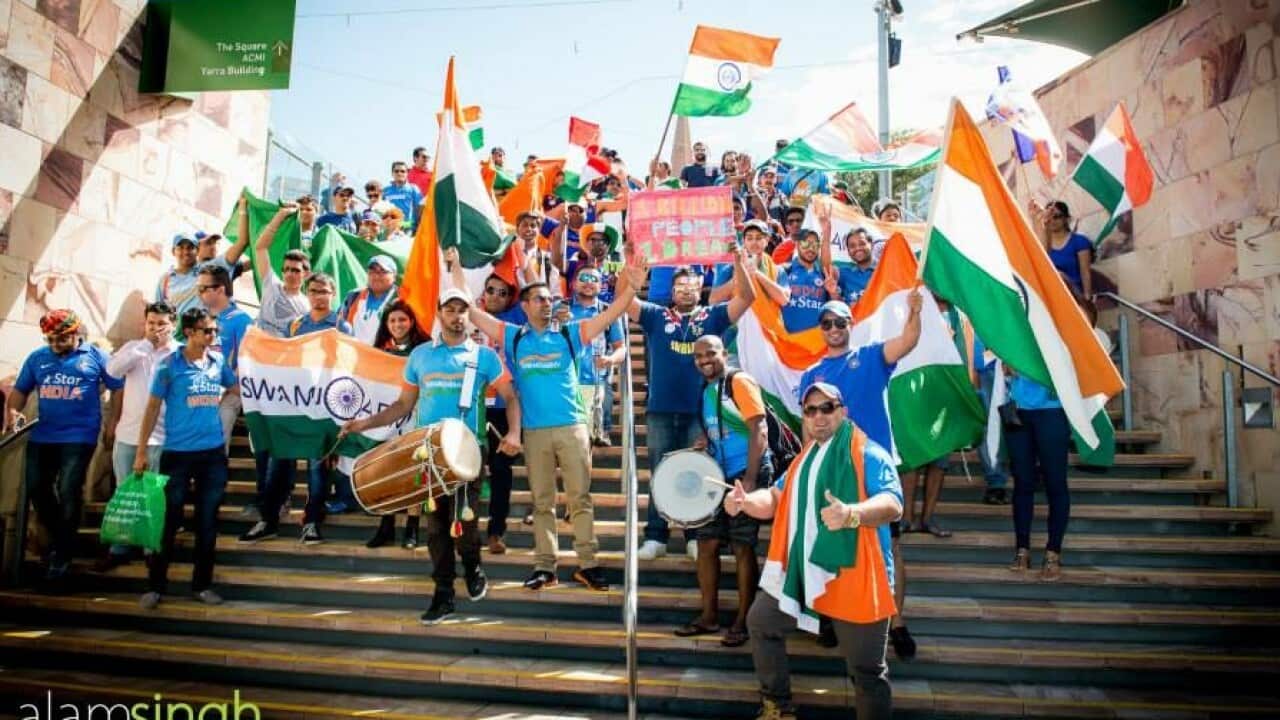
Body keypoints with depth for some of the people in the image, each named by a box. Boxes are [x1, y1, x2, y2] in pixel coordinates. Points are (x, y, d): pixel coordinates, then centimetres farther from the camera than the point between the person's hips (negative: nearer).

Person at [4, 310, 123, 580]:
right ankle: (59, 537, 30)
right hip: (42, 435, 5)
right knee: (35, 488, 9)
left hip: (79, 436, -5)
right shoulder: (37, 358, 9)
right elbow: (20, 390, 12)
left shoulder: (95, 356, -1)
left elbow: (118, 389, 0)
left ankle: (62, 552, 10)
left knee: (68, 492, -4)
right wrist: (11, 412, -8)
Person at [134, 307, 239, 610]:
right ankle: (155, 585, 18)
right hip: (177, 453, -3)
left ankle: (202, 584, 20)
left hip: (213, 453, 3)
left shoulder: (218, 362, 5)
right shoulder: (169, 364, -6)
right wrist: (141, 451, -4)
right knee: (169, 520, 4)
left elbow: (238, 389, 23)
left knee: (208, 521, 9)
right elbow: (153, 407, -3)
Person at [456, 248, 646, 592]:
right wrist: (456, 269, 1)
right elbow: (471, 311, 6)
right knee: (542, 502, 8)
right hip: (535, 432, 1)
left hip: (572, 427, -1)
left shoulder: (569, 334, 5)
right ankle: (545, 567, 14)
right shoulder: (513, 337, 8)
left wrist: (631, 287, -15)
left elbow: (610, 315, -1)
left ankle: (587, 564, 6)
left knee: (580, 498, 1)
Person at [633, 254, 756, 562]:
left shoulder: (713, 316, 8)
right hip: (661, 409, 0)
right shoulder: (655, 315, 9)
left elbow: (747, 296, -2)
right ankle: (655, 537, 14)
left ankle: (696, 536, 16)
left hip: (699, 409, 0)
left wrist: (739, 262, -15)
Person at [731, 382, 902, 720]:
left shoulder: (868, 454, -10)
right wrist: (745, 501, -7)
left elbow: (893, 505, -23)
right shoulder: (804, 459, 16)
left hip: (854, 579, -7)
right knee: (761, 622, 17)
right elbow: (775, 498, 16)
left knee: (866, 671, 0)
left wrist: (852, 514, -43)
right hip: (802, 572, 8)